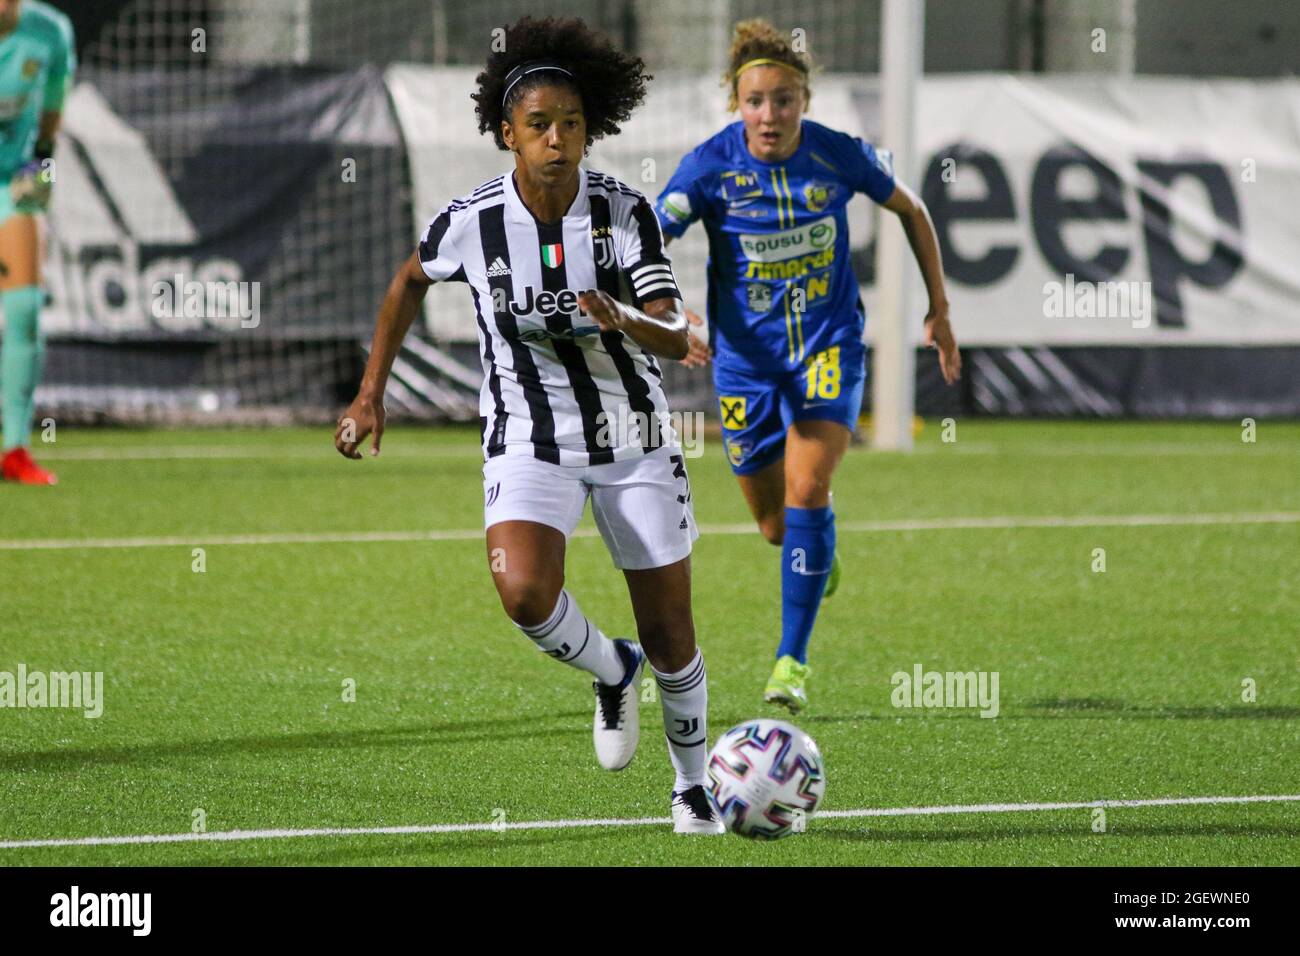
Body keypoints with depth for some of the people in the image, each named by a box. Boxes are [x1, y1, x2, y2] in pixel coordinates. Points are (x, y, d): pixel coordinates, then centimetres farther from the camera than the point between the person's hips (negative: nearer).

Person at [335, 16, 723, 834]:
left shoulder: (625, 212, -15)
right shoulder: (472, 222, -12)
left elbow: (676, 339, -22)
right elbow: (411, 282, 11)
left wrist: (624, 320, -44)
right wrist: (371, 393, 11)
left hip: (634, 437, 0)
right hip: (530, 440, 0)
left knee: (669, 630, 5)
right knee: (524, 591, -27)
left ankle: (694, 787, 30)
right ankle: (612, 673, 7)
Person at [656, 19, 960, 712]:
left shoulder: (840, 156, -11)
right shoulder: (710, 167, -15)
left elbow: (910, 209, 7)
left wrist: (939, 309, 9)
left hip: (829, 344, -1)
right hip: (746, 354, 1)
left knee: (807, 487, -22)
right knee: (776, 525, 10)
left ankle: (792, 661, -16)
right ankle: (819, 553, 50)